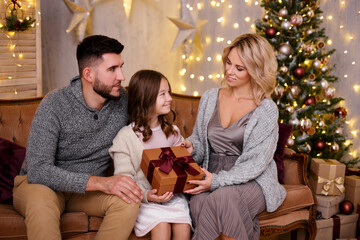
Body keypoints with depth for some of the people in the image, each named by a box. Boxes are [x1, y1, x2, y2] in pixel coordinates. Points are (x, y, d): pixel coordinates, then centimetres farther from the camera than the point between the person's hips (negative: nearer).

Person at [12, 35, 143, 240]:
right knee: (41, 198, -39)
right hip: (39, 184, -4)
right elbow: (37, 171, -29)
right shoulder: (55, 105, -22)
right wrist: (101, 182, -37)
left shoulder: (122, 100, -7)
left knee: (130, 200, -25)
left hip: (90, 189, 4)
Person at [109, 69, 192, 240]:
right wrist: (146, 195, -21)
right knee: (161, 225, -26)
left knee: (183, 226, -19)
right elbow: (124, 178, -8)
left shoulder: (172, 132, 11)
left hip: (172, 195, 4)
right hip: (142, 199, -4)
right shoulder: (126, 136, -6)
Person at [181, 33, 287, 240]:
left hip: (252, 182, -3)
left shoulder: (266, 110, -3)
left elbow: (256, 163, -9)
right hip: (211, 178, 4)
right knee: (198, 201, -32)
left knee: (222, 197, -37)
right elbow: (199, 140, 20)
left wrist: (217, 181, -21)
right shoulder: (210, 98, 11)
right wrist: (191, 146, -4)